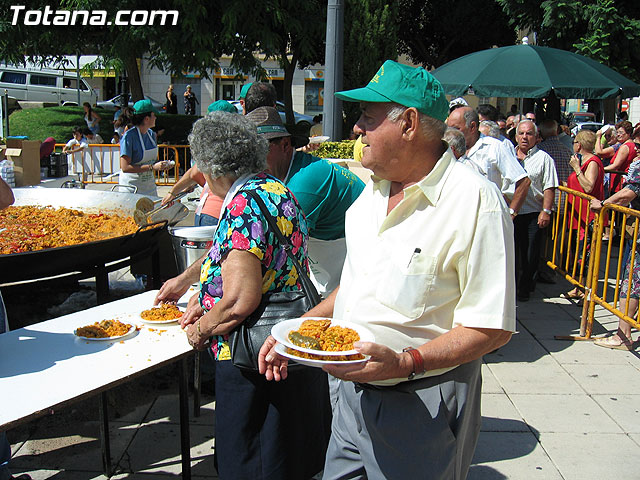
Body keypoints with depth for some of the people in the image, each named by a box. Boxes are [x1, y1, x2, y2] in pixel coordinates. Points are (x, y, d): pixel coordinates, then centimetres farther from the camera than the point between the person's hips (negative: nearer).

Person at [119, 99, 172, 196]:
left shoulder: (151, 134, 6)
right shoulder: (129, 136, -16)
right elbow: (125, 168, -21)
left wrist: (162, 165, -3)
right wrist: (152, 167, -23)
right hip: (131, 186, -6)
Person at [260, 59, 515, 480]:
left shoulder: (476, 203, -19)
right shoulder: (375, 190, 6)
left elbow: (493, 327, -20)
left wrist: (405, 363, -30)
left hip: (424, 407, -7)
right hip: (354, 391, 7)